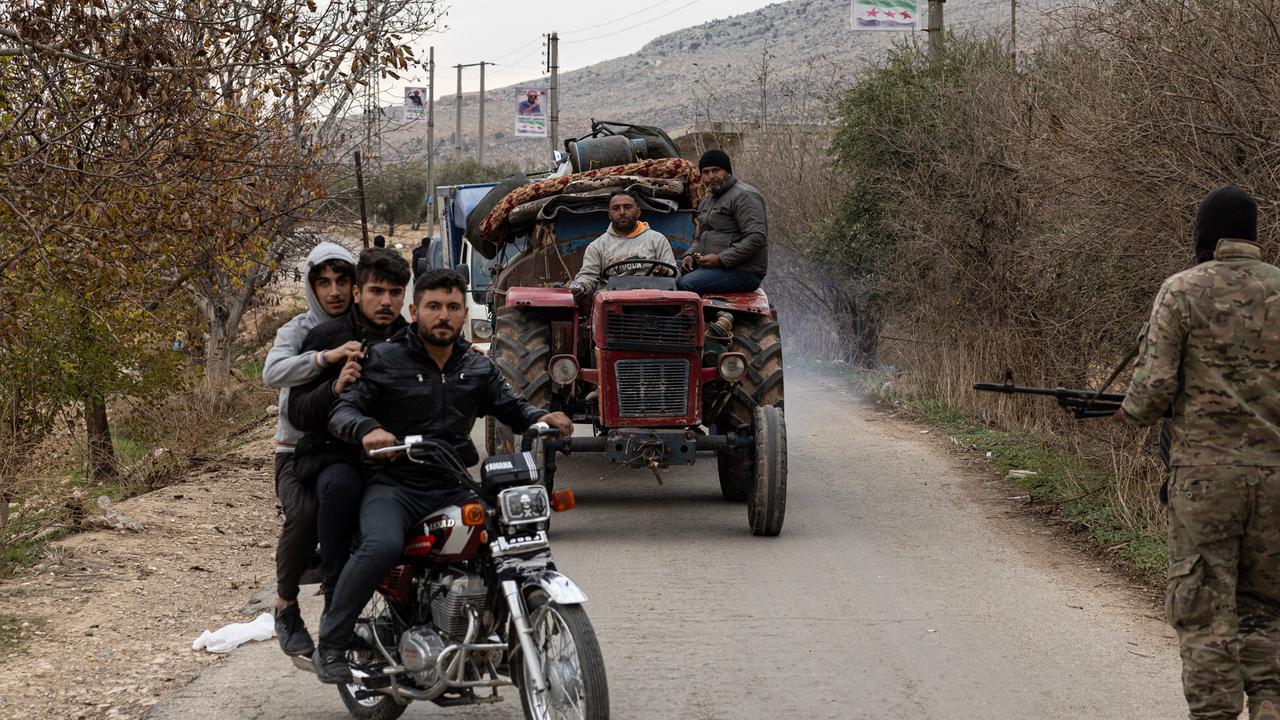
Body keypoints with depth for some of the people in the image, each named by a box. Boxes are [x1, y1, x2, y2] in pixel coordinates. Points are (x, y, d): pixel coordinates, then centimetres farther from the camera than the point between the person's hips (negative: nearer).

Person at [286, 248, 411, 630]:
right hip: (334, 454, -3)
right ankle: (336, 601, -28)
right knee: (339, 485, -37)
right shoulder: (326, 337, 2)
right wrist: (335, 387, -21)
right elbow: (297, 413, -2)